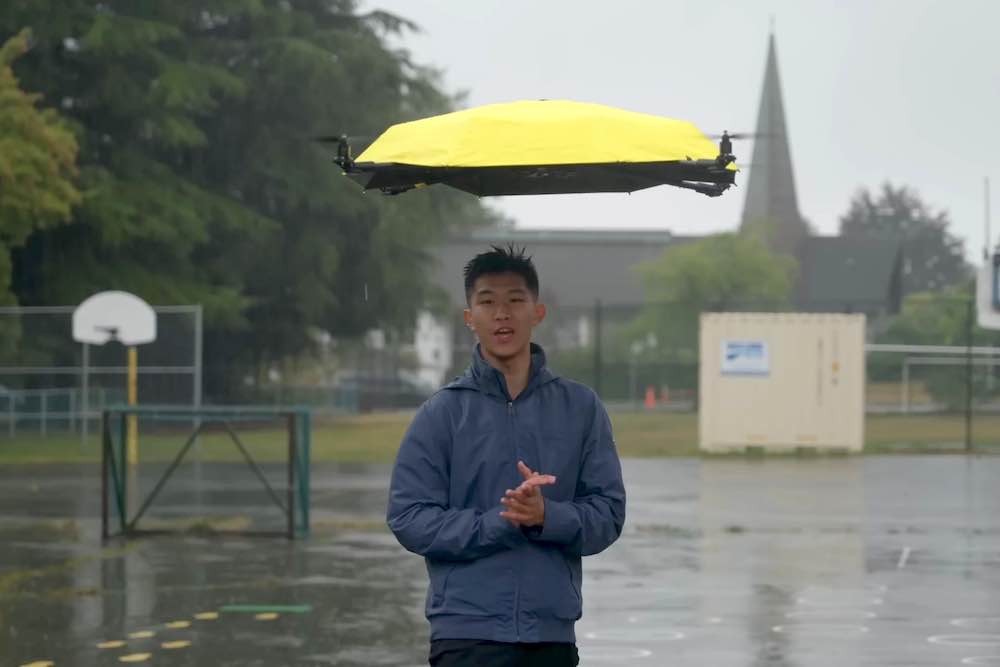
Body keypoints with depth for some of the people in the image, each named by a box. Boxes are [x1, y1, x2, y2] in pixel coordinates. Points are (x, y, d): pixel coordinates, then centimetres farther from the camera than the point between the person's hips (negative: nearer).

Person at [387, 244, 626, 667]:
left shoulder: (580, 408, 6)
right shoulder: (442, 414, 0)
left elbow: (607, 513, 2)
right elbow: (409, 518, -6)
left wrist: (546, 516, -18)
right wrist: (502, 522, -18)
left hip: (552, 632, 3)